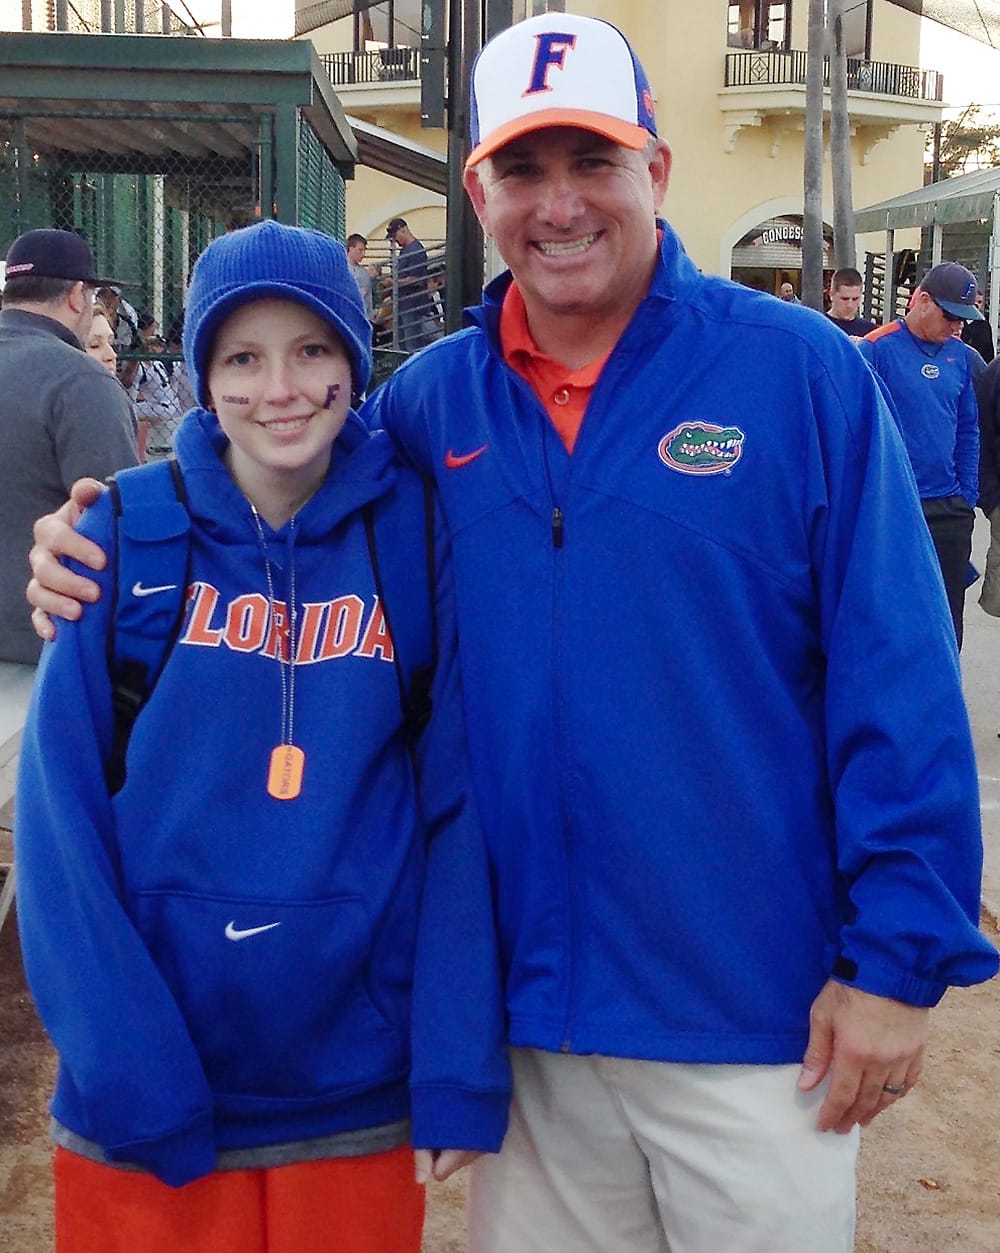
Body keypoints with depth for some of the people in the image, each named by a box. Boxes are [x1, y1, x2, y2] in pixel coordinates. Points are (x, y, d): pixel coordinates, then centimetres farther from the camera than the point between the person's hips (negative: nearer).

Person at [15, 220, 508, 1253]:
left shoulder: (414, 530, -4)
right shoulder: (130, 534, -6)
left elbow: (459, 800, -4)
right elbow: (62, 818, -6)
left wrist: (461, 1070, -9)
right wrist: (125, 1075, -14)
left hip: (359, 1088, 1)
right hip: (145, 1097, 0)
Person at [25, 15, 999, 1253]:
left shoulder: (798, 370, -8)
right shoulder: (430, 400, 2)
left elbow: (896, 679, -9)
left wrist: (898, 958, -10)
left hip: (757, 1018, -3)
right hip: (530, 1012, 3)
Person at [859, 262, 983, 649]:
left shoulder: (960, 356, 8)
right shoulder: (876, 349, -9)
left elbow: (968, 430, 14)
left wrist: (968, 496, 7)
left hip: (951, 510, 5)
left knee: (948, 615, 11)